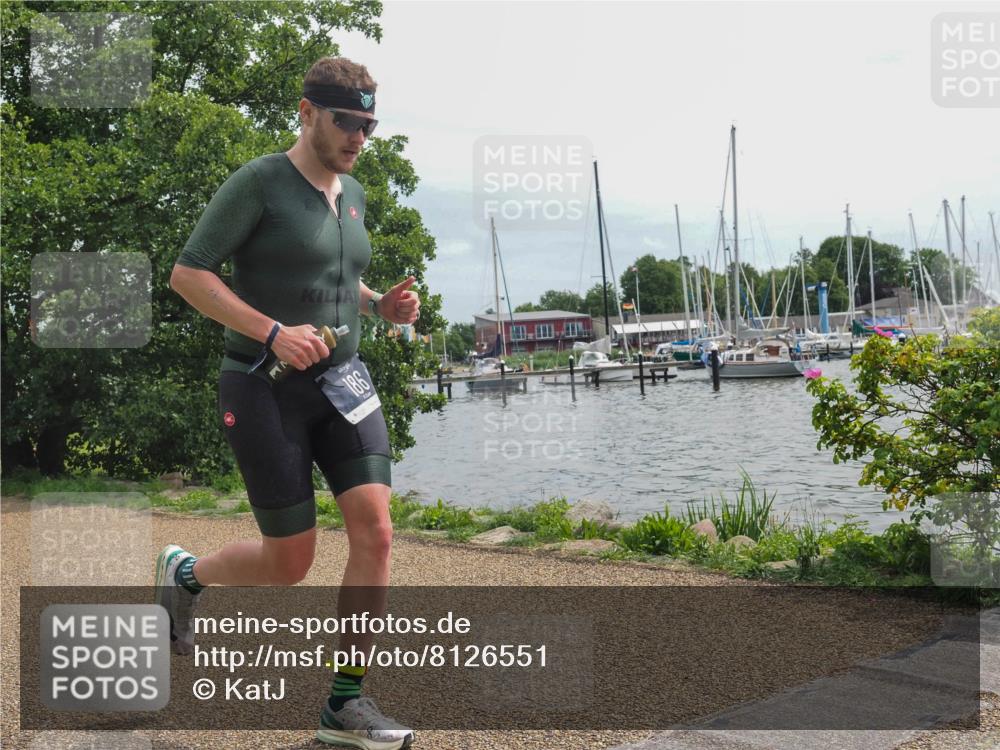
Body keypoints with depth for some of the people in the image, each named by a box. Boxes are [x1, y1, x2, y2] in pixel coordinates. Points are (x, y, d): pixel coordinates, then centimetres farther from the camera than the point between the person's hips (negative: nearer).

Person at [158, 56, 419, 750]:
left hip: (342, 380, 6)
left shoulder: (353, 193, 12)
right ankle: (183, 574, 32)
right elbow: (187, 273, -13)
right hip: (265, 387, -6)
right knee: (290, 564, -1)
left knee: (375, 531, -10)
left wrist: (382, 304, 5)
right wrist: (273, 333, -23)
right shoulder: (259, 183, -10)